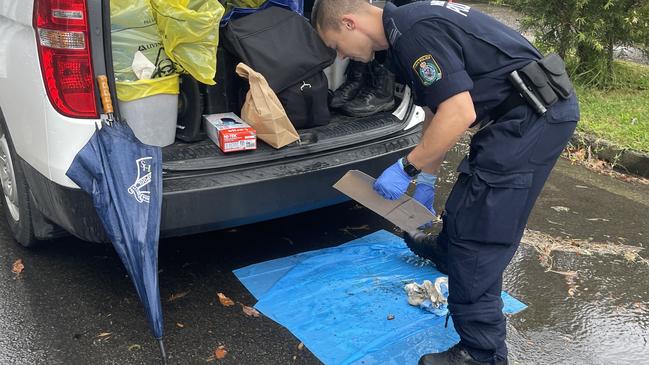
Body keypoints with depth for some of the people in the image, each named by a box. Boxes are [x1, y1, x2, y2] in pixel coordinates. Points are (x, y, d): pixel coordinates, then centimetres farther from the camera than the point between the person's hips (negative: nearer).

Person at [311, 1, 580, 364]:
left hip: (535, 114, -10)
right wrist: (426, 178, 25)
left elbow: (459, 115, -27)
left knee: (478, 231, -9)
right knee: (470, 202, 29)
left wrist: (406, 167, -15)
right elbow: (438, 110, 20)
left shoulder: (414, 32, -20)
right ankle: (447, 251, 56)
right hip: (537, 107, 10)